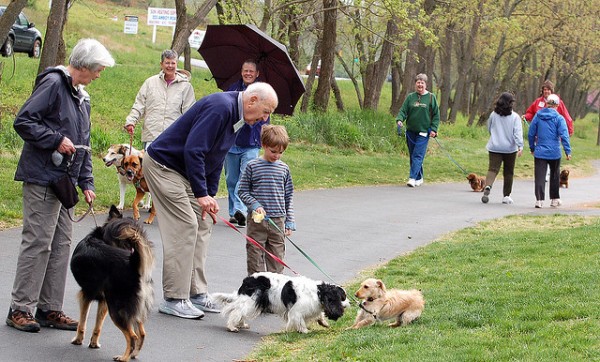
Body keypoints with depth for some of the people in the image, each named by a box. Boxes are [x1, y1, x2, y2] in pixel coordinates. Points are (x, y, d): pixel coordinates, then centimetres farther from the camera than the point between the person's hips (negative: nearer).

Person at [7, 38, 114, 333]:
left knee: (62, 244, 8)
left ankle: (49, 308, 14)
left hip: (65, 181, 9)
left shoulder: (82, 98, 18)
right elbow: (23, 121, -18)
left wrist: (86, 183, 17)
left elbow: (83, 145, 23)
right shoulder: (53, 84, -11)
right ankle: (20, 309, -1)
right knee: (38, 242, -8)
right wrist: (56, 140, -19)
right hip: (42, 178, -9)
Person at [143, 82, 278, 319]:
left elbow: (215, 159, 18)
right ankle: (174, 299, -7)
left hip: (184, 172, 10)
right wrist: (202, 194, -27)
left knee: (202, 226, 9)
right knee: (184, 227, -12)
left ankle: (196, 293, 13)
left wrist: (210, 196, 12)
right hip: (163, 166, -10)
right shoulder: (219, 108, -23)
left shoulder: (236, 116, 9)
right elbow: (193, 151, -29)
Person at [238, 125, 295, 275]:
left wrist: (290, 221, 8)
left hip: (278, 221, 3)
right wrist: (255, 205, -15)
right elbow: (243, 191, 1)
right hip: (257, 220, -3)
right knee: (255, 256, 2)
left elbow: (289, 196, 12)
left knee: (277, 258, 6)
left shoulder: (284, 168, 7)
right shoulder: (252, 166, -2)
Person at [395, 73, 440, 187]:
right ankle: (419, 178, 21)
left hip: (423, 132, -4)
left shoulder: (431, 97, 1)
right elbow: (403, 110, 4)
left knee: (418, 155, -12)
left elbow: (436, 115, 3)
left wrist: (433, 129, -6)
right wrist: (400, 119, -16)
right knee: (412, 155, 9)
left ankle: (412, 178, -17)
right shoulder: (410, 97, 7)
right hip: (411, 131, 4)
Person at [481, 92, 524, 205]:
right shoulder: (515, 117, -6)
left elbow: (489, 129, 16)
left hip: (494, 147, 1)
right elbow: (517, 132, -14)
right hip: (510, 148, -1)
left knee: (493, 169, -6)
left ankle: (488, 186, -34)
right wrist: (520, 146, -19)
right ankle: (506, 196, 16)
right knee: (508, 172, 11)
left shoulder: (493, 115, 3)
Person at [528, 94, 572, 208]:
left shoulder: (537, 116, 2)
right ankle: (555, 199, 23)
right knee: (554, 176, 15)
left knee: (540, 177, -1)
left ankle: (539, 199, -11)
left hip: (540, 152, 1)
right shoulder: (559, 118, -6)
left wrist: (532, 148, 19)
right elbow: (564, 136, -11)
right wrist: (568, 151, -8)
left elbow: (531, 134, 7)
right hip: (554, 153, -1)